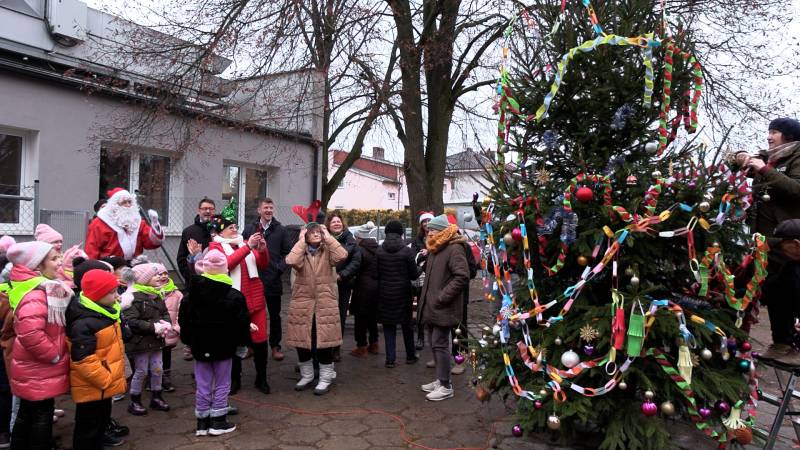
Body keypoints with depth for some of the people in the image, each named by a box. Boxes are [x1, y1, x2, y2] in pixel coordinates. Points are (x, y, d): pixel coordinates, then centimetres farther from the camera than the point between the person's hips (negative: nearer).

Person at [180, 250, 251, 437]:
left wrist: (189, 342, 18)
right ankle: (218, 422, 13)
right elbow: (242, 323, -10)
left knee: (203, 386, 12)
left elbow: (184, 321, 5)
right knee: (222, 385, 9)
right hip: (224, 348, -3)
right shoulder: (234, 296, -13)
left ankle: (202, 423, 19)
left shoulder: (191, 295, -4)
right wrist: (242, 344, 3)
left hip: (200, 347, 3)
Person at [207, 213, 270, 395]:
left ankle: (261, 378, 18)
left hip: (255, 298, 4)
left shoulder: (245, 242, 13)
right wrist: (247, 247, -24)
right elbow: (227, 263, -19)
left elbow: (262, 265, 8)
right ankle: (235, 379, 23)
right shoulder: (215, 246, 0)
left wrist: (262, 250, -11)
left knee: (260, 339, 3)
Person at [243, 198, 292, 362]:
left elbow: (288, 252, 3)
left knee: (275, 314, 8)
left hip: (273, 279, -1)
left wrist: (280, 267, -9)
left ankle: (275, 346, 20)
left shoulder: (280, 230, 2)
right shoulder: (249, 229, 4)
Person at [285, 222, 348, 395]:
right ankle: (306, 376, 29)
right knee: (302, 341, 9)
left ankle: (326, 378, 16)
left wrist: (328, 237, -13)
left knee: (324, 341, 1)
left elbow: (342, 256, -21)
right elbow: (291, 261, -21)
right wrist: (301, 241, -14)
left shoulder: (328, 252, 2)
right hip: (302, 303, 1)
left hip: (325, 303, -1)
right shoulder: (301, 252, 3)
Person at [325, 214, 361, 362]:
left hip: (343, 284, 1)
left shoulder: (350, 240, 3)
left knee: (341, 316, 7)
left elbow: (356, 261, -2)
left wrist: (341, 275, -11)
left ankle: (336, 348, 19)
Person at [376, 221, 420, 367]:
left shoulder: (379, 251, -7)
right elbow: (414, 274, -8)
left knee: (388, 326, 9)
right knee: (407, 325, 15)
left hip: (385, 293, 1)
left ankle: (390, 359, 9)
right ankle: (410, 356, 26)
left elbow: (376, 273, -2)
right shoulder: (407, 251, -13)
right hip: (403, 293, -1)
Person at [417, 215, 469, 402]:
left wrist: (442, 297, -21)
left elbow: (462, 276, -22)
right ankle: (440, 379, 26)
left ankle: (445, 386, 6)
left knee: (440, 345, -4)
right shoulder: (434, 249, 16)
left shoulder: (454, 248, -13)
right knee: (434, 344, 14)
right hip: (430, 307, 9)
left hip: (442, 308, -9)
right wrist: (426, 298, 16)